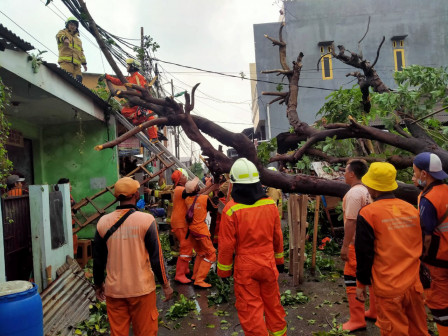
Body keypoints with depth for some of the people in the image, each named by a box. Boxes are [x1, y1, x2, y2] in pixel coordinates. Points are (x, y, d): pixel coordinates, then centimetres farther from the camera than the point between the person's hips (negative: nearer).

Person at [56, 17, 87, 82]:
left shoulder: (78, 39, 35)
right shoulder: (63, 32, 20)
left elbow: (81, 52, 28)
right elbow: (59, 35, -5)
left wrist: (84, 63, 14)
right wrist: (65, 38, -30)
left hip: (76, 64, 5)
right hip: (66, 61, -5)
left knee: (78, 79, -12)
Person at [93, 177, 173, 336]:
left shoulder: (103, 222, -4)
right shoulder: (146, 220, -13)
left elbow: (98, 259, 5)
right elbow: (156, 257, -10)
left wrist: (98, 284, 19)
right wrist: (165, 284, 2)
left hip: (114, 289, 3)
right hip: (141, 288, -3)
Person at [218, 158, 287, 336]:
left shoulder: (231, 209, -17)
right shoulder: (270, 204, -5)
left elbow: (226, 244, -12)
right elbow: (278, 236, 6)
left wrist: (224, 270, 1)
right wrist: (279, 259, 19)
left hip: (245, 268, -4)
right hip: (268, 264, 4)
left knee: (250, 309, 10)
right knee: (273, 304, 21)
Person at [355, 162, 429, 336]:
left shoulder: (368, 213, -12)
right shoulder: (411, 209, 2)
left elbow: (364, 253, -10)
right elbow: (419, 247, 12)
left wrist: (361, 283, 3)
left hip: (388, 289, -5)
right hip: (414, 285, 5)